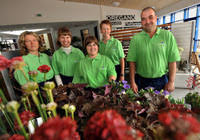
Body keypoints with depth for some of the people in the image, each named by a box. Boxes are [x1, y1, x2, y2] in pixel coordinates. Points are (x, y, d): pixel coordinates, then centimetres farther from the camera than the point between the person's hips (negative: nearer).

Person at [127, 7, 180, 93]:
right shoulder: (136, 39, -4)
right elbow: (132, 62, -5)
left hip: (161, 81, 1)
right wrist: (132, 82, -7)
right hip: (141, 81, 0)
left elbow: (172, 61, -2)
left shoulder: (167, 35, -3)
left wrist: (171, 82, -5)